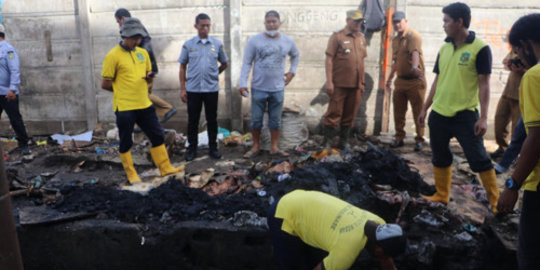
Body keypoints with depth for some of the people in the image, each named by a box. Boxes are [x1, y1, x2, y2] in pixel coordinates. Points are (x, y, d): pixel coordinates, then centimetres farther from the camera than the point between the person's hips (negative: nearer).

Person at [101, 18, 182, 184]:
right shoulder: (113, 56, -8)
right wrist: (123, 89, 1)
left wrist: (149, 77, -4)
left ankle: (165, 168, 18)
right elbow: (105, 84, -6)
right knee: (126, 142, 6)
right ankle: (131, 174, 21)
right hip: (124, 107, -5)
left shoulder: (143, 53, 10)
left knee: (157, 135, 7)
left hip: (144, 104, 6)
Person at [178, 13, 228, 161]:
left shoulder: (217, 44, 3)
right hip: (193, 89, 0)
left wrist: (213, 75, 10)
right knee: (192, 120, 6)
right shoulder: (188, 44, 1)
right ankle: (192, 148, 19)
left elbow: (224, 64, 16)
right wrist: (182, 89, 1)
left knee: (212, 120, 7)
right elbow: (182, 67, 5)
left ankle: (213, 147, 20)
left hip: (212, 88, 1)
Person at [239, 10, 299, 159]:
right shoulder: (254, 40, -6)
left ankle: (274, 147, 21)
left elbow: (296, 55, 22)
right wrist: (243, 83, -11)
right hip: (258, 88, -2)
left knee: (275, 120, 9)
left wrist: (292, 71, 11)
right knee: (256, 120, 6)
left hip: (278, 89, 2)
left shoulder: (288, 41, 2)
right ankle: (256, 146, 22)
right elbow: (246, 63, -4)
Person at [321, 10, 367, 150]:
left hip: (356, 85, 5)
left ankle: (344, 141, 23)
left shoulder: (361, 38, 14)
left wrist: (363, 82, 15)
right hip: (339, 84, -5)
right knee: (334, 113, -2)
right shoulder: (337, 36, -3)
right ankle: (327, 141, 9)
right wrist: (329, 82, -14)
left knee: (350, 115, 10)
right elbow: (329, 60, -8)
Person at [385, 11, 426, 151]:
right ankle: (399, 138, 22)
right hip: (400, 80, 7)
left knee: (418, 112, 1)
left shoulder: (413, 35, -11)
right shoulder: (395, 40, 13)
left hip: (415, 81, -7)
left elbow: (415, 52, -32)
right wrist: (390, 79, 25)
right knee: (398, 112, 10)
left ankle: (419, 140, 12)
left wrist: (415, 67, -51)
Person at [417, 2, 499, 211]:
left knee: (479, 159, 0)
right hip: (439, 114, 6)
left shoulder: (479, 48, -9)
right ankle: (441, 196, 29)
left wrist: (483, 117, -15)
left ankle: (495, 201, 15)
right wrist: (425, 108, 15)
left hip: (465, 115, -6)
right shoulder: (444, 48, 9)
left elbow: (484, 84, -10)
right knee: (440, 158, 14)